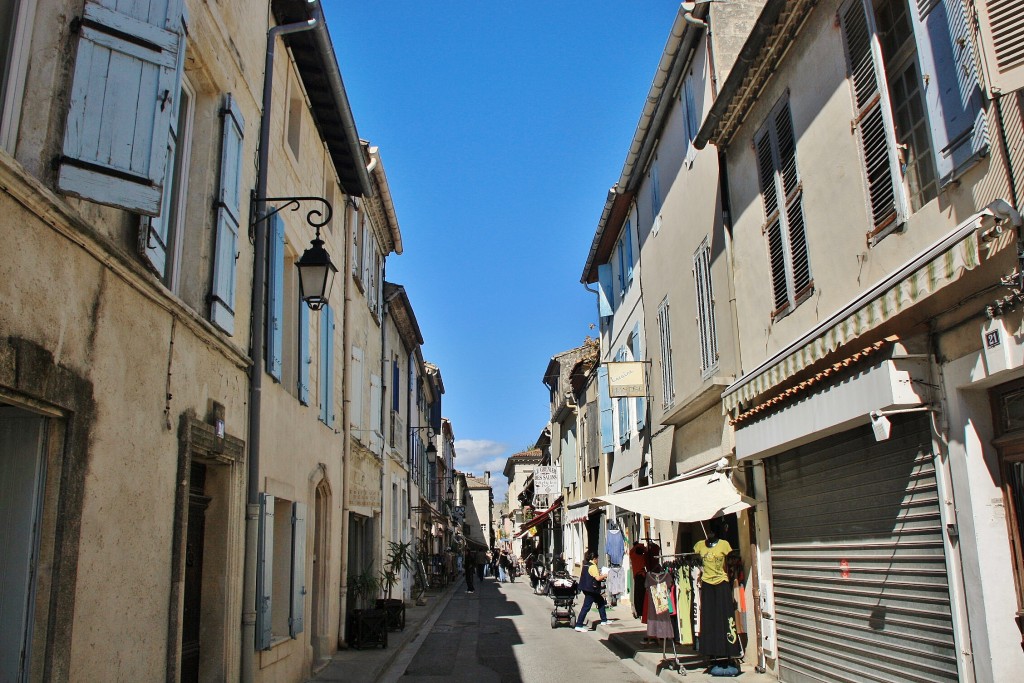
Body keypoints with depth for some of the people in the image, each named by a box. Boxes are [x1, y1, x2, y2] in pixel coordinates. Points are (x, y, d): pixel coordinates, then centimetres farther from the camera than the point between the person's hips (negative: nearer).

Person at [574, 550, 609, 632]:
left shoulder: (586, 565, 11)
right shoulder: (593, 566, -16)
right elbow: (598, 578, -23)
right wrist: (605, 575, -4)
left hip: (586, 588, 10)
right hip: (591, 589, -10)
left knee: (601, 601, 22)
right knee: (586, 607, -8)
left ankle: (604, 620, 30)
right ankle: (579, 625, -7)